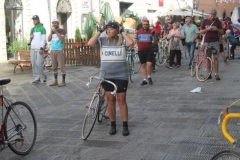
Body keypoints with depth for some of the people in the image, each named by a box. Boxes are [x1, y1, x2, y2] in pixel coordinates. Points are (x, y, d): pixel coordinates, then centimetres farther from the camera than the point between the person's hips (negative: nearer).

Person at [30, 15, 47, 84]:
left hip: (39, 49, -6)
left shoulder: (42, 28, -1)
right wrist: (30, 37, 1)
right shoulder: (32, 29, 19)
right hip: (33, 48, 6)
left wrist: (41, 48, -18)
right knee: (34, 64, 2)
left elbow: (43, 39, -8)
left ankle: (44, 76, 9)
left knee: (39, 64, -11)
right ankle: (37, 79, 6)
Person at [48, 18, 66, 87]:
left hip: (60, 51, -5)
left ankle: (63, 81, -1)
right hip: (52, 51, 6)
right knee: (54, 67, 8)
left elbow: (62, 39, -15)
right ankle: (55, 81, 16)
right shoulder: (52, 31, 14)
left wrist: (56, 31, -17)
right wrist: (51, 31, -5)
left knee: (62, 66, -5)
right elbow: (49, 40, 4)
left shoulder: (62, 30, -1)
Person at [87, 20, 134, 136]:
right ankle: (113, 125, 22)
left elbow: (130, 43, -24)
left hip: (121, 75, -2)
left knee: (121, 100, 4)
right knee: (110, 100, 10)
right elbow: (90, 43, -16)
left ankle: (125, 126, 14)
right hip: (106, 75, 2)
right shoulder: (102, 40, 0)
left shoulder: (122, 40, -3)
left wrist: (123, 32, -12)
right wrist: (99, 31, -11)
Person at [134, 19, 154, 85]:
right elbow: (135, 40, 13)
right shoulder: (138, 32, 7)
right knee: (143, 65, 8)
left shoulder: (151, 32, 3)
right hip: (141, 50, 2)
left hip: (149, 50, -2)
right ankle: (144, 80, 15)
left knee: (149, 64, -14)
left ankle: (149, 77, 10)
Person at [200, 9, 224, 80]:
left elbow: (222, 32, 5)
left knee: (215, 58, -5)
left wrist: (217, 29, -15)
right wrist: (206, 29, -13)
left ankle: (216, 74, -3)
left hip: (215, 42, -1)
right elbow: (201, 32, 6)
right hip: (206, 42, 1)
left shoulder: (218, 21, 3)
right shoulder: (205, 21, 5)